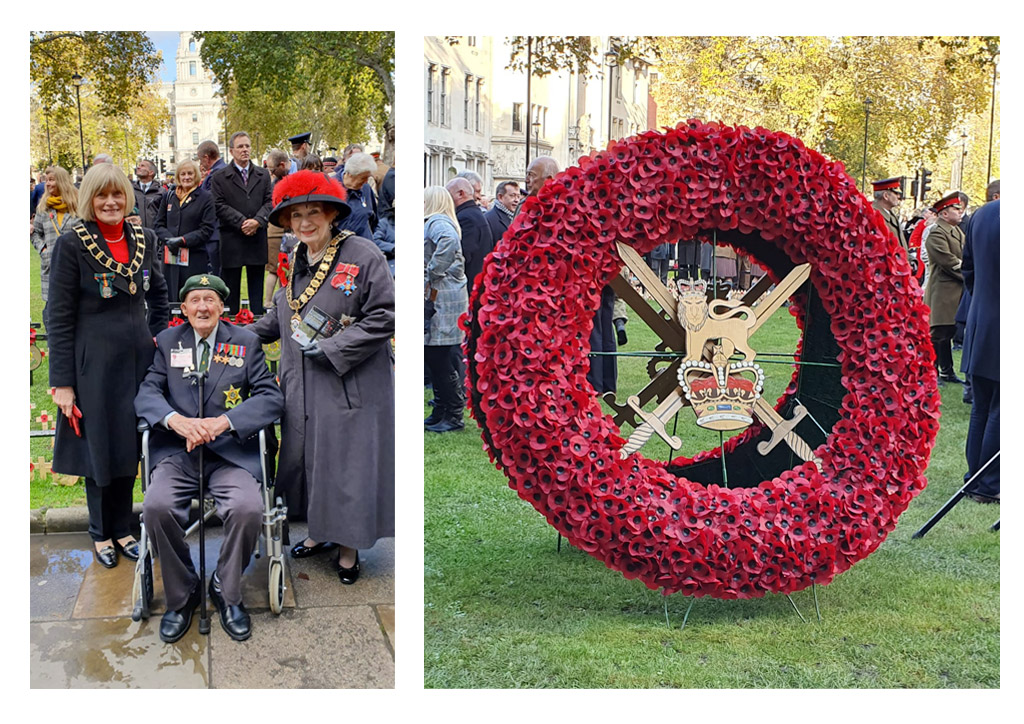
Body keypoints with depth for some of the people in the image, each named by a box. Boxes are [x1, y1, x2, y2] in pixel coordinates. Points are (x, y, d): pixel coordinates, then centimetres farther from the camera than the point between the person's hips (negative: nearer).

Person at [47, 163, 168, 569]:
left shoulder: (143, 239, 4)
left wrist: (155, 336, 11)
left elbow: (158, 293, 22)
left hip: (139, 360, 4)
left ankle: (122, 530, 28)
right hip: (94, 364, -4)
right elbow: (59, 318, -10)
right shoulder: (72, 244, -10)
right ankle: (101, 534, 25)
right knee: (99, 446, 7)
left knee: (129, 445, 12)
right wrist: (62, 382, -12)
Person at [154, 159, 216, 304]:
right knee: (171, 299, 3)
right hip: (170, 257, 4)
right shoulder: (169, 196, 15)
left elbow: (207, 229, -5)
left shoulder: (205, 198, 3)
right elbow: (159, 224, 13)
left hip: (195, 259, -3)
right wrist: (168, 239, -8)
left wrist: (183, 240, -14)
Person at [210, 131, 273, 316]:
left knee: (257, 287, 8)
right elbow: (220, 206, -6)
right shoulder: (220, 177, 1)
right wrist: (242, 222, -16)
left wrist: (257, 220, -14)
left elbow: (269, 202, 4)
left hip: (257, 239, 3)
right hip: (231, 240, -2)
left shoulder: (263, 175, 10)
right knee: (230, 288, 3)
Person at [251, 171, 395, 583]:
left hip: (350, 389, -6)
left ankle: (348, 549, 18)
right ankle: (320, 533, 35)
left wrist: (332, 349, -18)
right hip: (302, 391, 6)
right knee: (308, 459, 15)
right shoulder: (293, 263, 9)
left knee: (347, 465, 1)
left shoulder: (362, 255, -13)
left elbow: (384, 317, -16)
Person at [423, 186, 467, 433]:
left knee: (440, 358, -6)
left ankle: (454, 416, 1)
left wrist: (432, 277, -24)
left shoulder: (437, 222, -11)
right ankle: (441, 412, 21)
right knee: (433, 356, 13)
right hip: (436, 298, 10)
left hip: (444, 298, -10)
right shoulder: (433, 223, 22)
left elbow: (449, 242, -32)